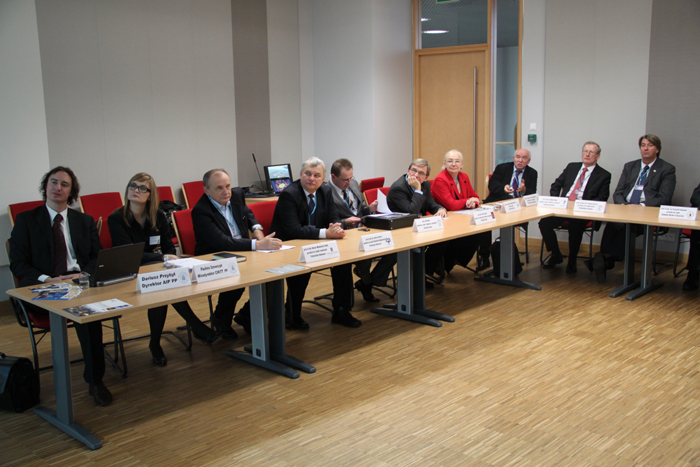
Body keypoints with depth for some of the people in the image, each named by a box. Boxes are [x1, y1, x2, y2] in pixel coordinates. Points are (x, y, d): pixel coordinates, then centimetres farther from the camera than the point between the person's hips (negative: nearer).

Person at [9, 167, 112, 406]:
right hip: (42, 287, -2)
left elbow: (97, 258, 13)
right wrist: (46, 279, -15)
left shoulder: (85, 221, 19)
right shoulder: (26, 220, 12)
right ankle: (94, 378, -25)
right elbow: (18, 264, 4)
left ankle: (95, 380, -27)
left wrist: (83, 275, -11)